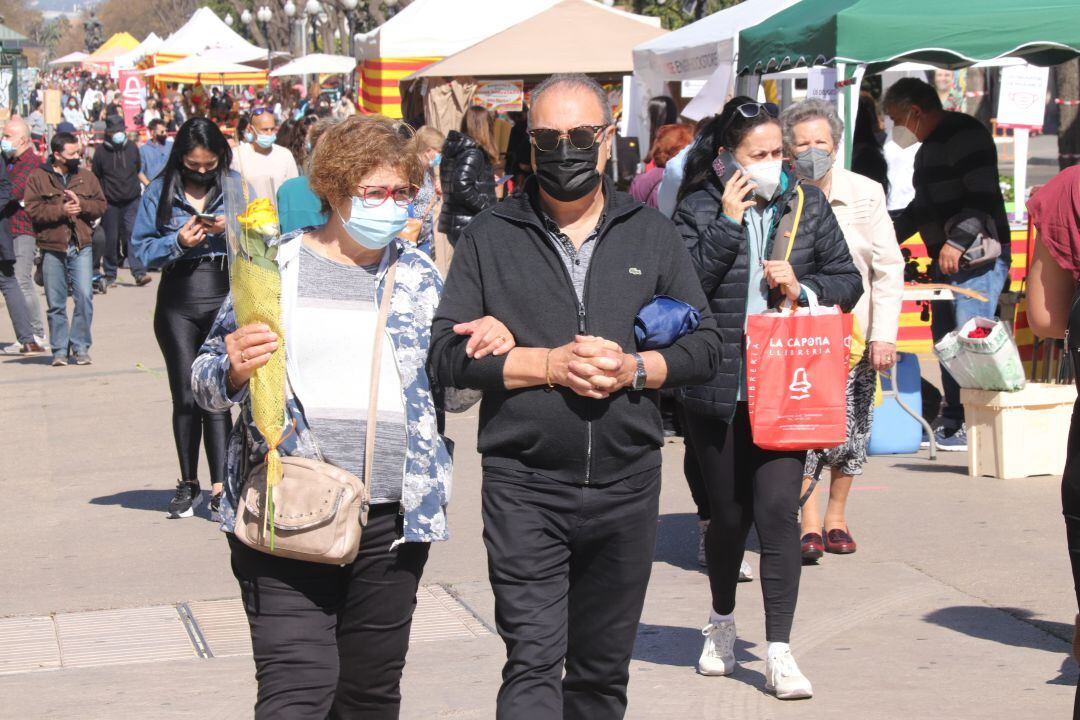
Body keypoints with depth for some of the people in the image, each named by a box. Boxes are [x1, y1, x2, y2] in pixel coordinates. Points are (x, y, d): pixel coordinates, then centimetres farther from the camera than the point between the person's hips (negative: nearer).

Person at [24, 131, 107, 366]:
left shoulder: (86, 177, 11)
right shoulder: (38, 178, 2)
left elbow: (101, 205, 8)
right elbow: (33, 210, -7)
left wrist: (81, 204, -10)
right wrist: (61, 210, -15)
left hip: (81, 247, 1)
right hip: (52, 248, -1)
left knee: (84, 296, -9)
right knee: (56, 303, 5)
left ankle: (80, 347, 2)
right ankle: (59, 350, 14)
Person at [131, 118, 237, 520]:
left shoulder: (235, 187, 4)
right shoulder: (160, 192, 5)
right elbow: (141, 249, 2)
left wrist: (231, 229, -13)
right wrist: (178, 241, -13)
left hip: (225, 296, -1)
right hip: (178, 301, 1)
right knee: (185, 394, 7)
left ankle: (220, 485, -5)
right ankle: (188, 483, 19)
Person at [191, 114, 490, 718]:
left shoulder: (418, 276, 11)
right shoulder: (276, 265, 2)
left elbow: (452, 395, 16)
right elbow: (207, 384, 5)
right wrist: (233, 369, -18)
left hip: (392, 518, 3)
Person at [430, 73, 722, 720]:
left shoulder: (652, 235, 11)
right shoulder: (490, 237, 5)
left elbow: (706, 345, 8)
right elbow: (448, 352, -2)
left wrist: (634, 369, -11)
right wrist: (550, 364, -14)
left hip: (627, 483, 3)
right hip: (524, 482, -3)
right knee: (533, 665, -12)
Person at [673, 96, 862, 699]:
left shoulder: (808, 205, 6)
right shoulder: (698, 209, -1)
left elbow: (849, 280, 11)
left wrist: (803, 289, -8)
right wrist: (728, 221, -16)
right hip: (717, 390, -1)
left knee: (778, 511, -9)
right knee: (730, 514, 9)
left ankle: (780, 653, -4)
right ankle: (722, 622, 36)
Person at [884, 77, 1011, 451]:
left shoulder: (965, 136, -12)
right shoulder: (929, 147, 20)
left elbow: (984, 198, -20)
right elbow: (924, 206, 30)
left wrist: (957, 243, -26)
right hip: (946, 259, 10)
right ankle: (953, 423, 15)